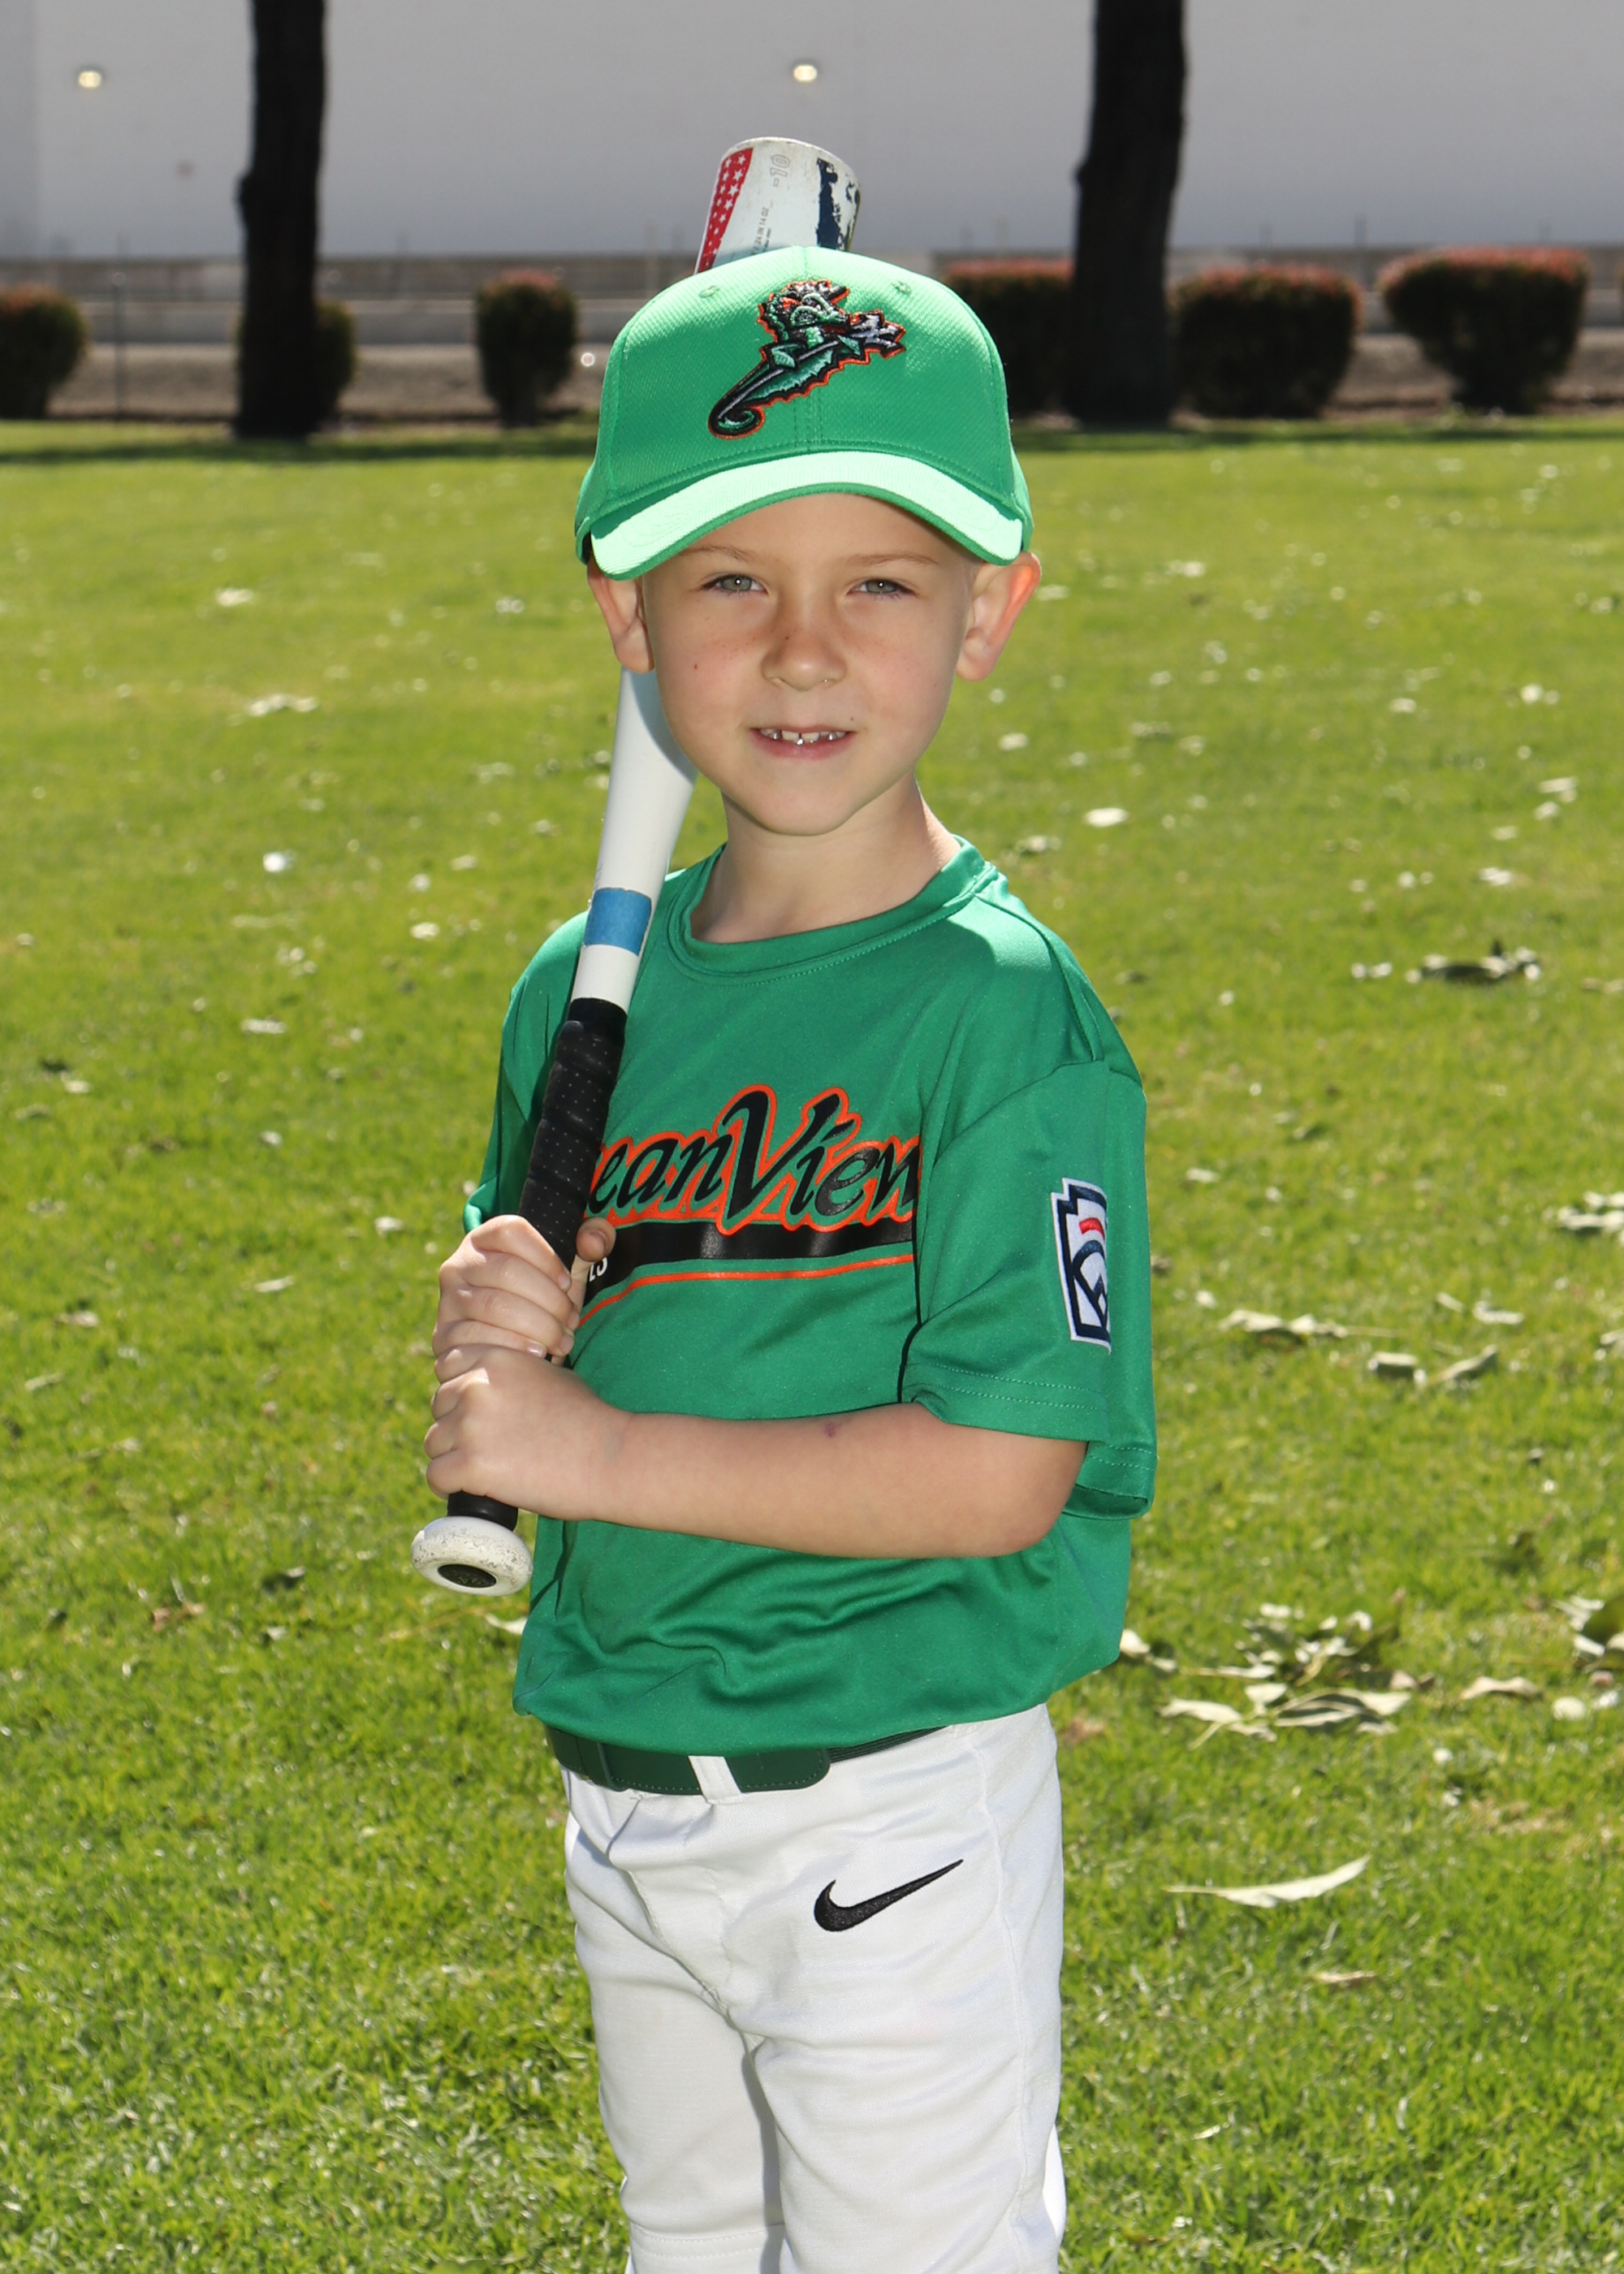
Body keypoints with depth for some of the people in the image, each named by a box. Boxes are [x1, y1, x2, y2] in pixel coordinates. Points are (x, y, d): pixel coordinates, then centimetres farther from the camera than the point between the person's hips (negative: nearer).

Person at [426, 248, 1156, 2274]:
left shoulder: (1007, 1020, -18)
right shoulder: (584, 991, 2)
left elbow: (1000, 1474, -23)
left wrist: (602, 1451, -21)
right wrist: (493, 1331, -12)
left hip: (893, 1818, -7)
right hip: (620, 1796, 7)